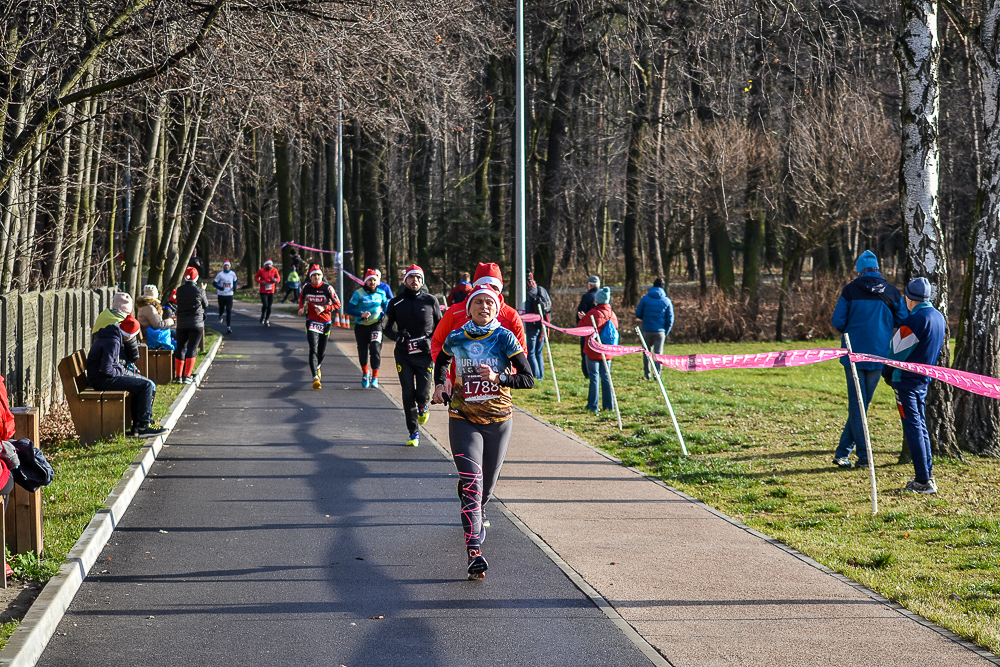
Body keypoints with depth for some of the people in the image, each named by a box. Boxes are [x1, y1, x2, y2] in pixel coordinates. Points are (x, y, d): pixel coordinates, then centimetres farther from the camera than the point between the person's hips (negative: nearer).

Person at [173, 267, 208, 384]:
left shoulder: (180, 290, 0)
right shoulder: (199, 290, -9)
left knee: (180, 348, 10)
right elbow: (206, 305, 5)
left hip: (181, 323, 3)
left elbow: (179, 303, 12)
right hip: (196, 323, -3)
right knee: (192, 349, 1)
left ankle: (178, 376, 10)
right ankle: (187, 376, -4)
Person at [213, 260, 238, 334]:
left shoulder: (233, 274, 1)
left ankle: (229, 326, -5)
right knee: (221, 309, 13)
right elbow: (214, 283, -2)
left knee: (229, 311, -6)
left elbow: (235, 281, 20)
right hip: (221, 294, -1)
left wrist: (235, 287, 1)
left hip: (229, 295, 1)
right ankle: (220, 316, 50)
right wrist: (219, 287, -21)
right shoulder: (220, 274, -6)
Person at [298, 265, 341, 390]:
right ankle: (315, 378, -25)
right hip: (311, 322, 0)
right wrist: (301, 307, 6)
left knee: (322, 351, 13)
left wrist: (324, 308, -21)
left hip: (325, 322, 0)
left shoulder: (327, 288, -10)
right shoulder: (306, 288, -2)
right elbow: (301, 297, 22)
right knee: (313, 349, -16)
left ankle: (318, 366, 48)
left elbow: (337, 304, -8)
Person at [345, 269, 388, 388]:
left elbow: (385, 305, 22)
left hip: (376, 325, 0)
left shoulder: (381, 293, 2)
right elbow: (348, 309, -12)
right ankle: (365, 372, 36)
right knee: (363, 351, 8)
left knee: (375, 349, -16)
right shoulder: (358, 293, -7)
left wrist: (383, 313, 2)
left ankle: (375, 377, -12)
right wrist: (361, 314, -26)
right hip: (361, 326, 0)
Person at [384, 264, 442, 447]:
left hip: (425, 355, -1)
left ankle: (423, 406, 29)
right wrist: (397, 335, -11)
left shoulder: (431, 301, 3)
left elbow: (440, 327, 11)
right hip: (403, 355, 1)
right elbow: (387, 328, 11)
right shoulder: (395, 303, 4)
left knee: (422, 394, -9)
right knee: (408, 395, -3)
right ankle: (413, 432, 10)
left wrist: (430, 341, -6)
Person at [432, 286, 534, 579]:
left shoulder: (504, 338, -6)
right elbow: (441, 361, 24)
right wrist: (440, 383, 5)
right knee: (471, 480, -18)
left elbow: (528, 379, -8)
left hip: (498, 419, 1)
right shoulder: (455, 339, 0)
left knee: (487, 485, 14)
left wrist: (498, 378, -24)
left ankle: (476, 514, 52)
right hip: (463, 419, -1)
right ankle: (474, 552, -25)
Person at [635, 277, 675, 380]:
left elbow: (638, 314, 2)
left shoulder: (645, 299, -1)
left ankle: (647, 374, 13)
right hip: (660, 331, 0)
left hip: (647, 330, 0)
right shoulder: (667, 301, 1)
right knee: (658, 353, 5)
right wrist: (666, 332, 11)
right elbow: (670, 319, 1)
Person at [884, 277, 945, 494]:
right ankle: (927, 475, 19)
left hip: (906, 381, -8)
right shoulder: (938, 317, 7)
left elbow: (896, 352, -13)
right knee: (921, 426, 16)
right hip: (924, 379, 8)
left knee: (913, 428, -5)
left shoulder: (916, 319, -19)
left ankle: (924, 481, -6)